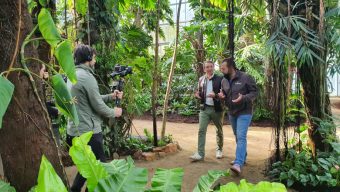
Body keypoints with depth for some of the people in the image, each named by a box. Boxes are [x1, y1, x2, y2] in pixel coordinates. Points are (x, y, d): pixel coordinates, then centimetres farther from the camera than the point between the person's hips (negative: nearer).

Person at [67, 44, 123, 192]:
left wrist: (111, 96, 13)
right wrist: (114, 113, 1)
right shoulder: (87, 77, -18)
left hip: (76, 131, 10)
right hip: (88, 132, -10)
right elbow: (98, 106, -16)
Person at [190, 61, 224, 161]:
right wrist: (198, 95, -5)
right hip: (204, 108, 3)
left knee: (219, 130, 14)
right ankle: (200, 154, -5)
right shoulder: (201, 79, 7)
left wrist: (215, 95, -27)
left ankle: (219, 149, 35)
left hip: (217, 109, -2)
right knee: (201, 130, -7)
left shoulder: (219, 79, -7)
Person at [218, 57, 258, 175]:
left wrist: (244, 98, -27)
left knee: (241, 137, -15)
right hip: (232, 113, 7)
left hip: (244, 112, -7)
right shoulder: (224, 80, 5)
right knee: (237, 137, 17)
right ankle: (242, 158, 33)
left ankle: (238, 164, -21)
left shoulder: (245, 77, -14)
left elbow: (254, 92, -10)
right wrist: (221, 96, -6)